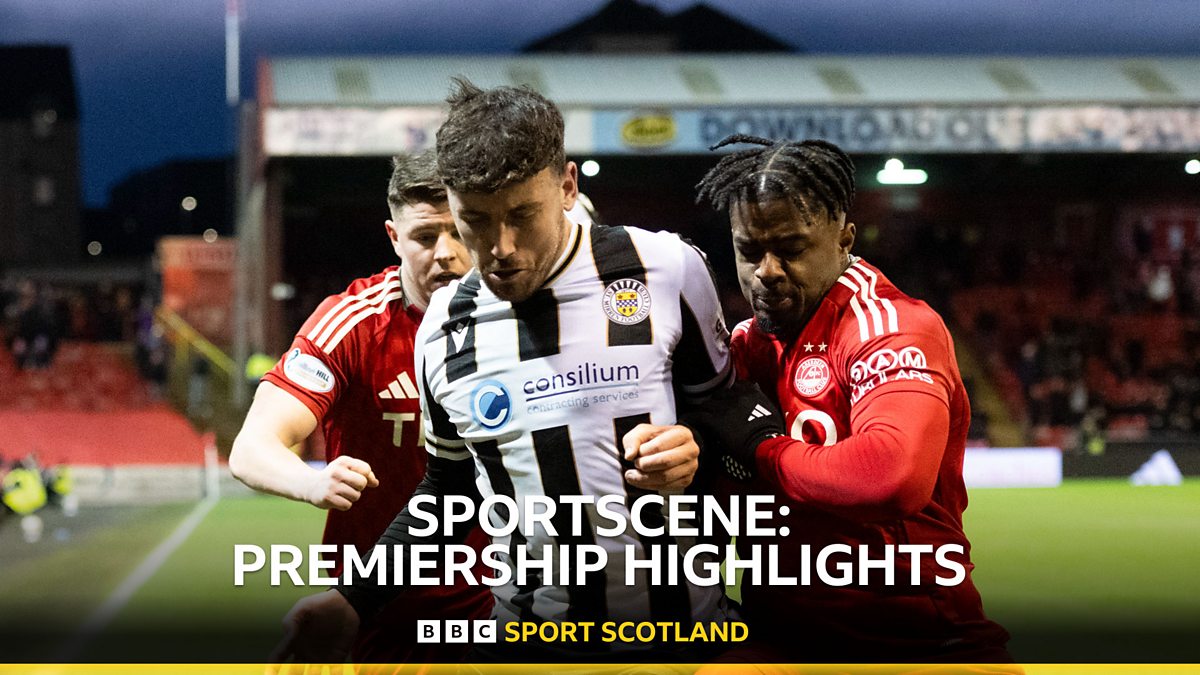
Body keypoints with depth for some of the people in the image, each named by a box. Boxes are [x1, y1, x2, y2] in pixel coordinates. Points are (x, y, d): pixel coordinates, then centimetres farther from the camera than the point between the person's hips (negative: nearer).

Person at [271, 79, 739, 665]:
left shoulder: (665, 271, -9)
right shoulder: (445, 330, 0)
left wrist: (697, 452, -16)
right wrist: (353, 602, 5)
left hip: (685, 628, -2)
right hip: (528, 640, 2)